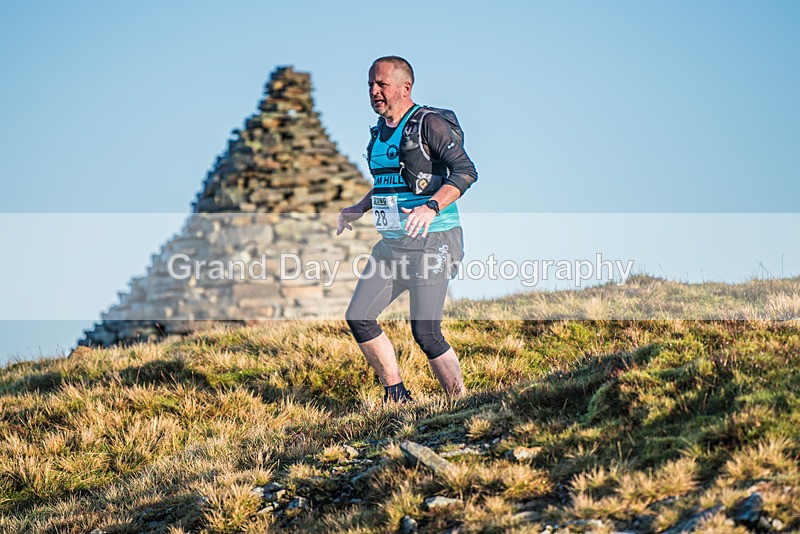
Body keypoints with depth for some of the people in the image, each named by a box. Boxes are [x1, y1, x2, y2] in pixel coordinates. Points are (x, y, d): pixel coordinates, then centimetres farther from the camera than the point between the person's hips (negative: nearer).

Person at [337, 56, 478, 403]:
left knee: (425, 332, -11)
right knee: (358, 318, 3)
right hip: (392, 243, 8)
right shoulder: (381, 131, 13)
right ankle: (396, 398, 14)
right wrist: (359, 208, 14)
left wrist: (431, 207, -32)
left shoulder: (428, 124, -11)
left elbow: (466, 171, -19)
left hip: (432, 241, -8)